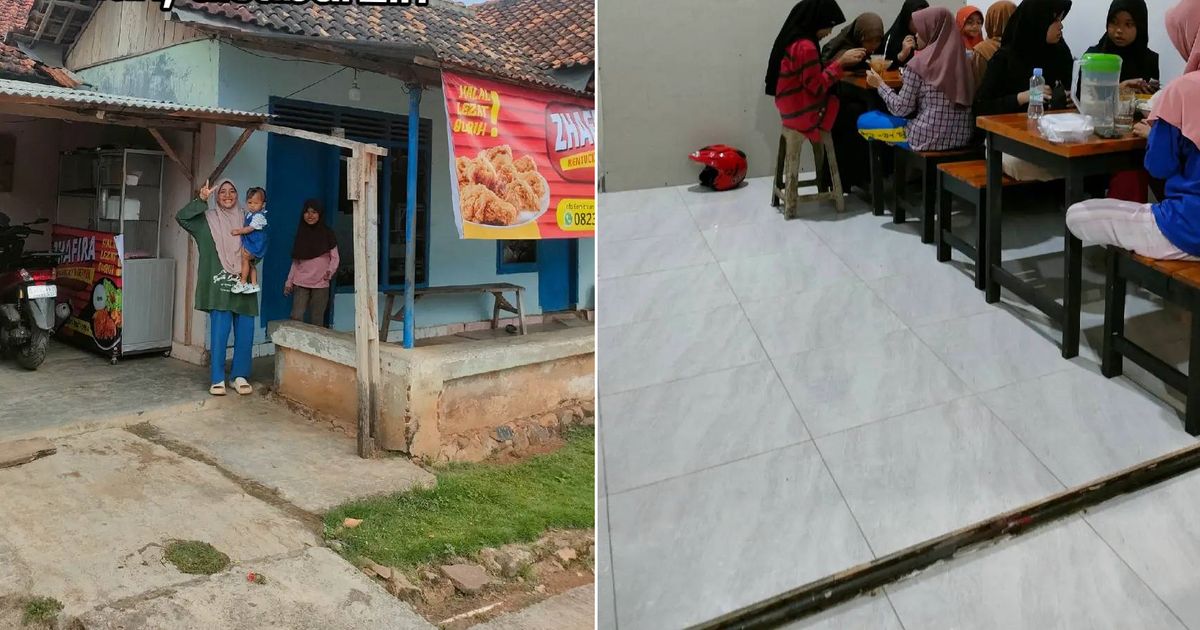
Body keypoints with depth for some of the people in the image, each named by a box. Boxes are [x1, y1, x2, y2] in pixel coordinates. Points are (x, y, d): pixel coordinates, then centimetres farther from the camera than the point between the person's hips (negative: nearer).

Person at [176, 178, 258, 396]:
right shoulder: (206, 219, 6)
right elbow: (180, 217, -7)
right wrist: (200, 200, -17)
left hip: (243, 284, 3)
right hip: (219, 284, -3)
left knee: (245, 332, 2)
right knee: (219, 331, -7)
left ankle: (240, 376, 14)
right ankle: (217, 379, 0)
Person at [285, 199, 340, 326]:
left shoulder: (327, 234, 2)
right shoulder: (301, 233, 11)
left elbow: (334, 257, 3)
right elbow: (295, 261, 15)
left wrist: (330, 270, -17)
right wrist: (289, 282, 11)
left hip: (320, 283, -2)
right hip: (300, 283, 2)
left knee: (317, 320, -1)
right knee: (296, 317, -10)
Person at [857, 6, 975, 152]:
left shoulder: (920, 62, -10)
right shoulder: (961, 59, 7)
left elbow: (901, 109, -6)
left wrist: (880, 84, 9)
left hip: (929, 138, -7)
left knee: (864, 121, 11)